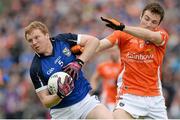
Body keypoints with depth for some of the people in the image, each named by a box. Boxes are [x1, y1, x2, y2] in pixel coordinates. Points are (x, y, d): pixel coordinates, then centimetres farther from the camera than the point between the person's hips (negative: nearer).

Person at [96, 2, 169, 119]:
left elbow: (151, 36, -25)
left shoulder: (162, 35, -1)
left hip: (154, 98, 2)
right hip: (129, 95, -2)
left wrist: (122, 27, -40)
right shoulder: (123, 34, 0)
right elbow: (99, 45, -14)